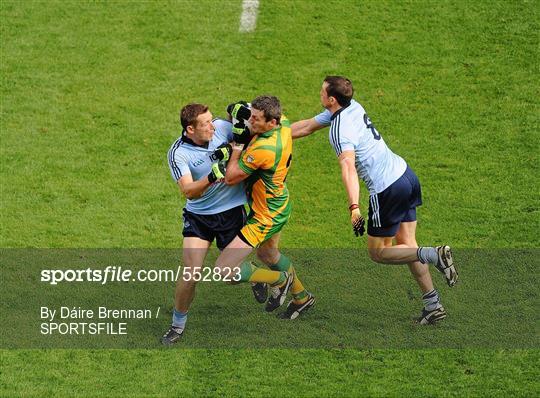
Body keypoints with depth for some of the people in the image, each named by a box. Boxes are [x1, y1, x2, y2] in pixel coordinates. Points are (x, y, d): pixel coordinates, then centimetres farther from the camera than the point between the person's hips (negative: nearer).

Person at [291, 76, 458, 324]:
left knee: (378, 252, 6)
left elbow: (348, 168, -34)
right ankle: (433, 305, 13)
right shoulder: (352, 107, 8)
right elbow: (307, 127, 19)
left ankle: (433, 255, -15)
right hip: (406, 175, 9)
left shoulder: (341, 130, -19)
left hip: (387, 189, -9)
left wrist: (354, 208, -44)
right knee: (406, 245, 15)